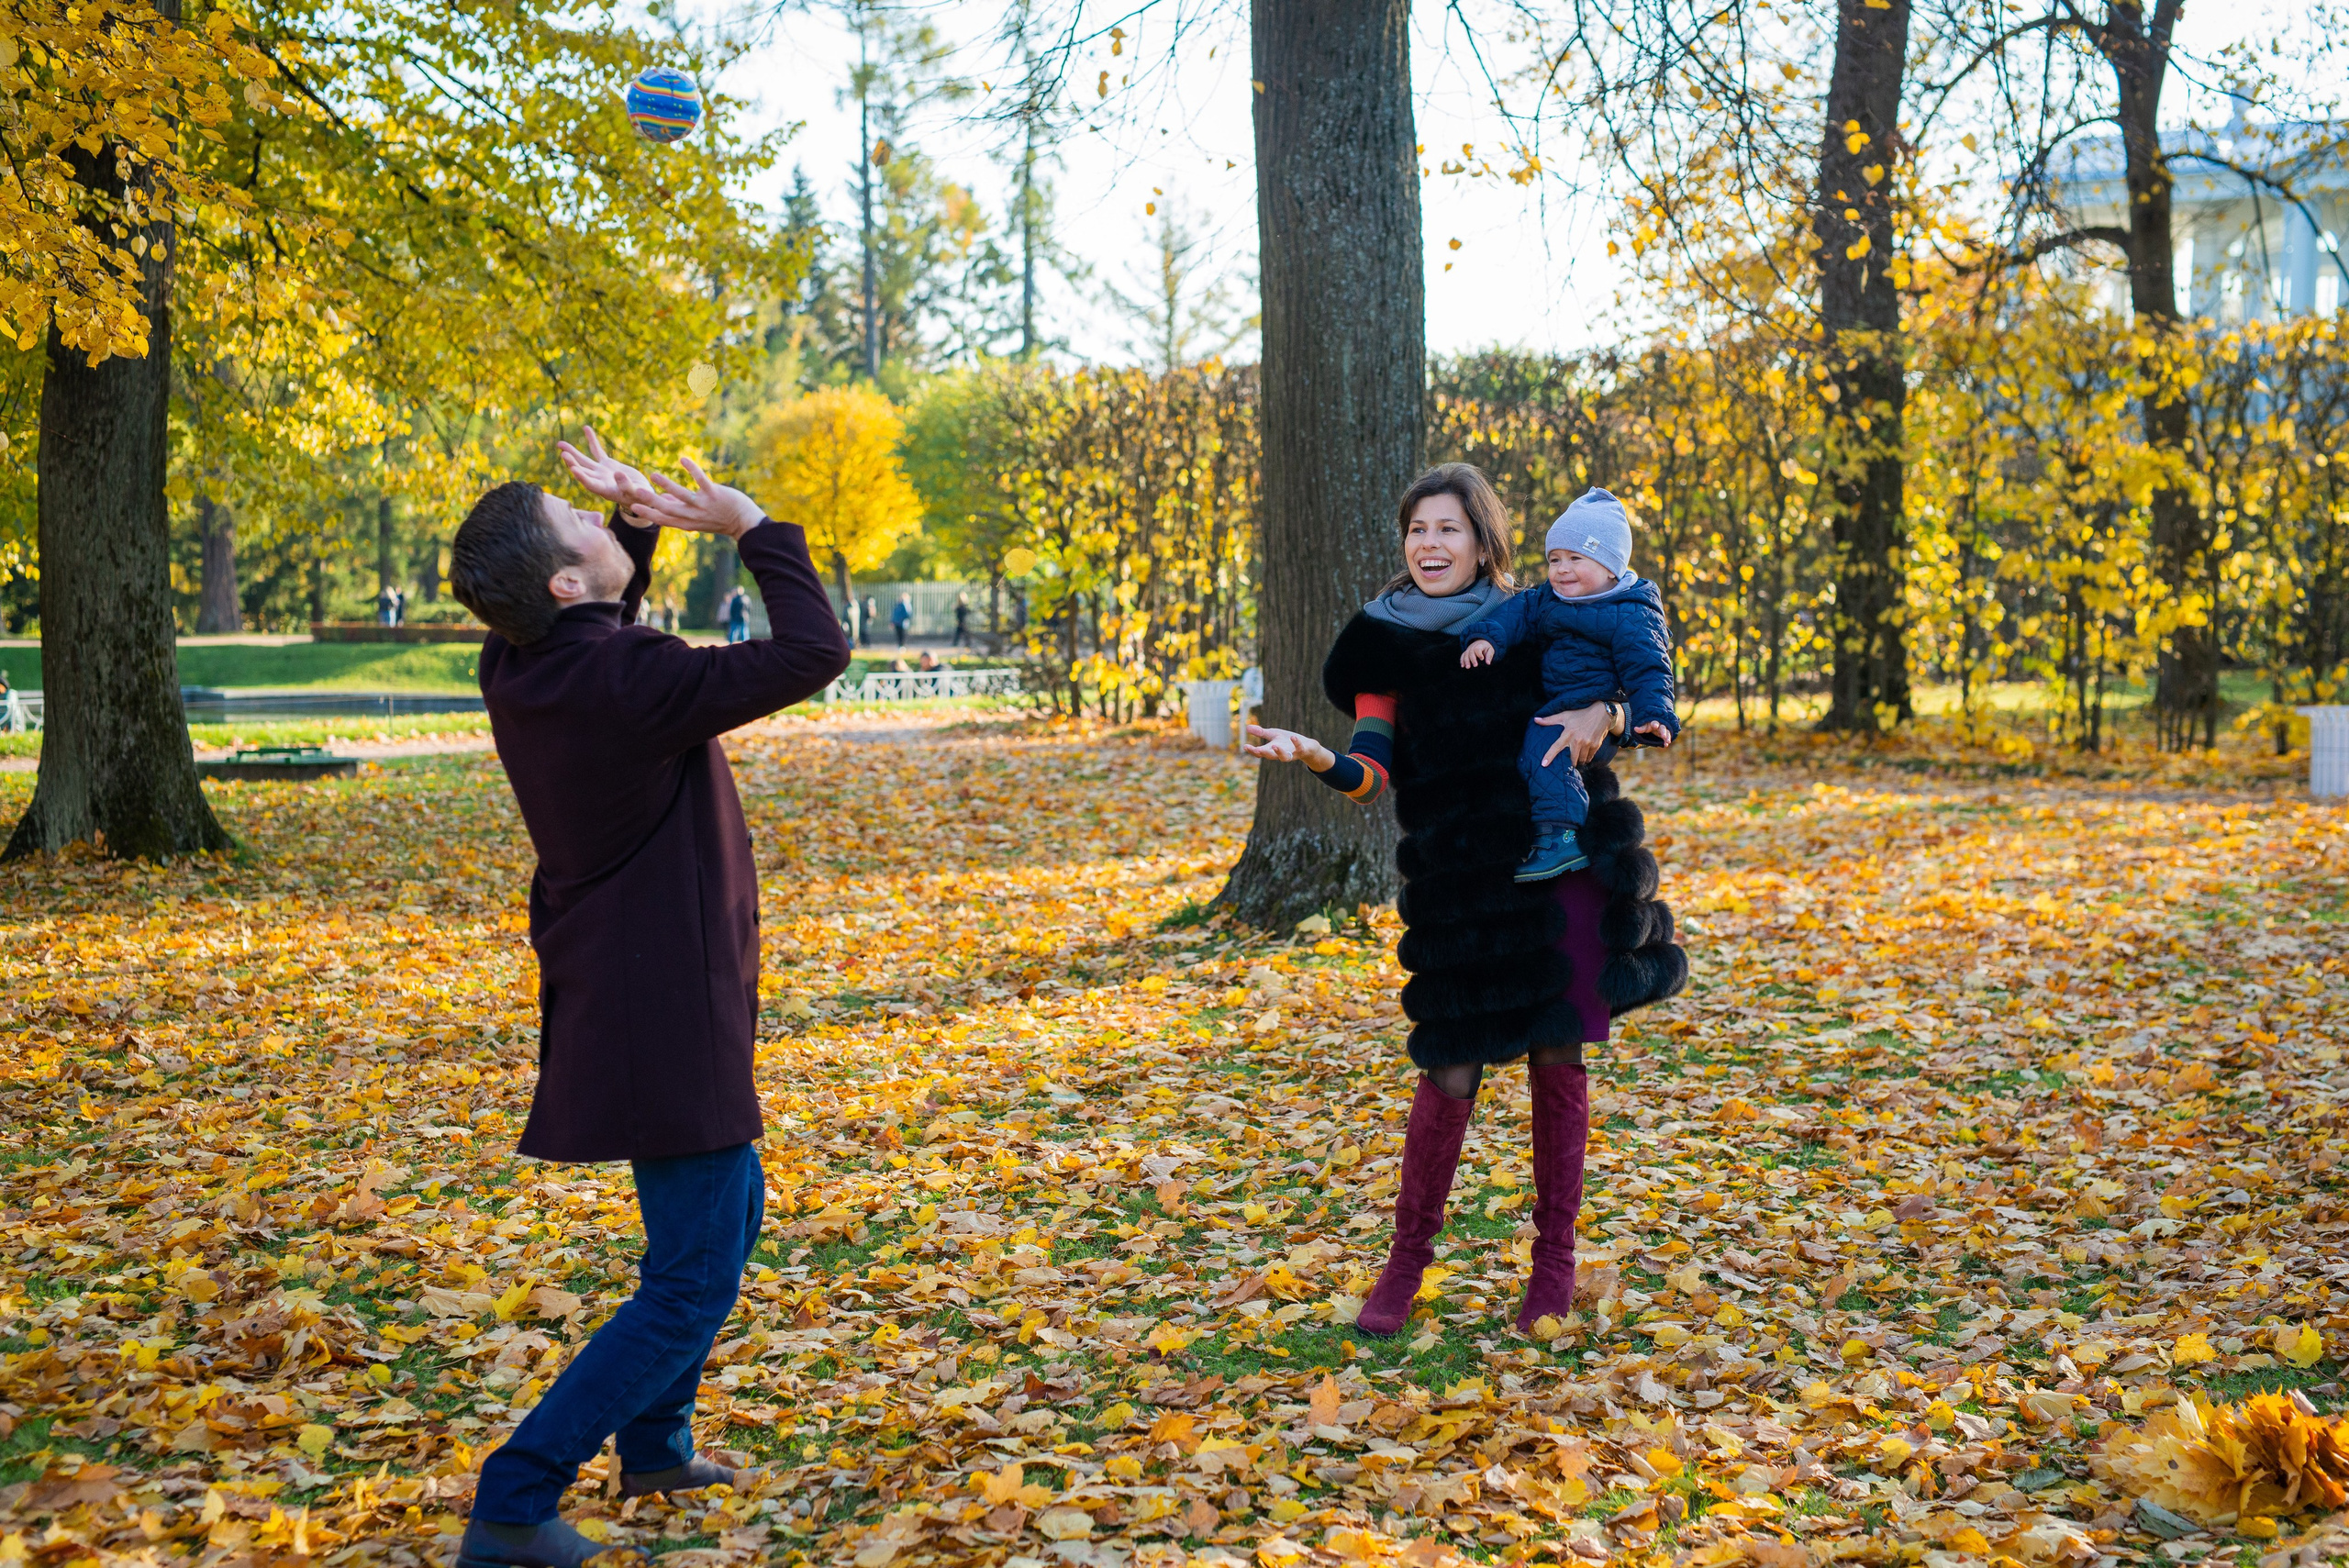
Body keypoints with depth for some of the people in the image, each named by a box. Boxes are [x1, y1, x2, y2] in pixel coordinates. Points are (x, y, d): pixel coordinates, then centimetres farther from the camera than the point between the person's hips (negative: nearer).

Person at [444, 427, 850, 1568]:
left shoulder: (524, 668, 1)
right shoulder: (627, 683, -26)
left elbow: (603, 628, 25)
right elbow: (812, 653, -26)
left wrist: (635, 522, 10)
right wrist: (754, 529, -13)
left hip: (613, 990, 10)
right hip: (661, 1011, -10)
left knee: (729, 1197, 28)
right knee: (693, 1279, -2)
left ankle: (656, 1444, 38)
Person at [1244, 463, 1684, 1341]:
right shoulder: (1388, 650, 3)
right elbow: (1372, 773, -7)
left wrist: (1602, 710, -12)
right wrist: (1308, 755, -27)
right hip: (1461, 886, -1)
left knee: (1557, 1061, 5)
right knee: (1450, 1071, -4)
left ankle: (1555, 1263, 18)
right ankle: (1407, 1262, 12)